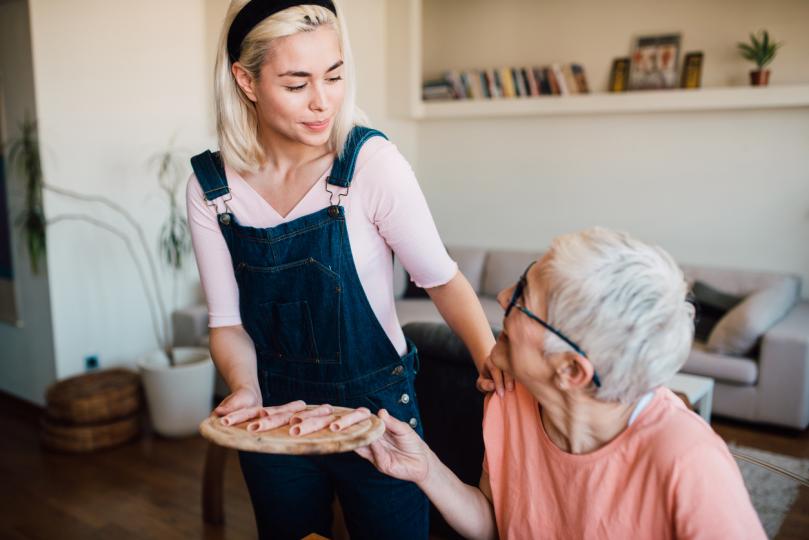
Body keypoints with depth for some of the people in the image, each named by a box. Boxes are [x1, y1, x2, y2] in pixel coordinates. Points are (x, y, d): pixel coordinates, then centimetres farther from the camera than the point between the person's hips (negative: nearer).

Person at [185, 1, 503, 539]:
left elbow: (441, 278, -13)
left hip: (377, 410, -3)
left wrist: (489, 352, -29)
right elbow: (228, 321, -4)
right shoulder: (210, 186, -9)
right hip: (274, 418, 3)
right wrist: (245, 389, -22)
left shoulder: (372, 162, -20)